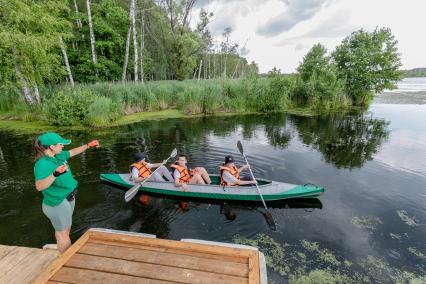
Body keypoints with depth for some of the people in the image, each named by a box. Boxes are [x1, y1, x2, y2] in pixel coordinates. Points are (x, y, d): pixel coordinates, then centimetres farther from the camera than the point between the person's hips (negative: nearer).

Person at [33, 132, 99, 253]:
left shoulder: (58, 155, -2)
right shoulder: (42, 163, -27)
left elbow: (73, 152, 17)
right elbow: (39, 186, -38)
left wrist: (88, 145, 18)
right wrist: (55, 174, -52)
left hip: (68, 199, 9)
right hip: (57, 203, -9)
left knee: (65, 229, 25)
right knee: (62, 232, 7)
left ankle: (65, 253, 44)